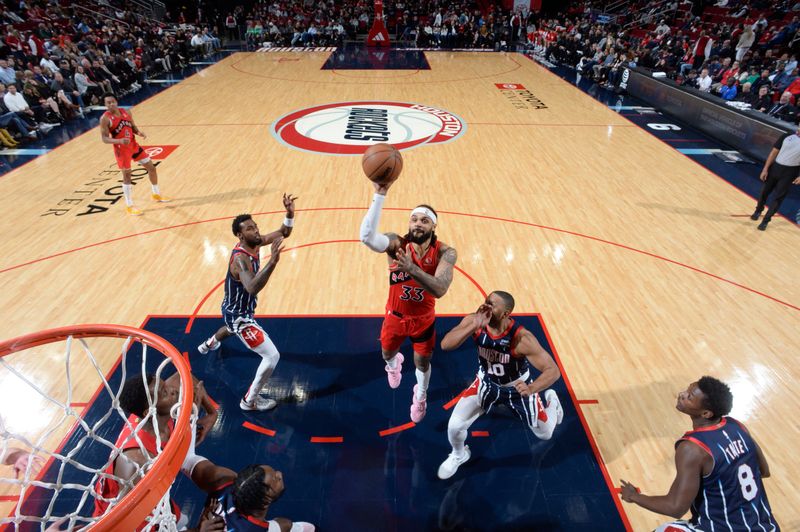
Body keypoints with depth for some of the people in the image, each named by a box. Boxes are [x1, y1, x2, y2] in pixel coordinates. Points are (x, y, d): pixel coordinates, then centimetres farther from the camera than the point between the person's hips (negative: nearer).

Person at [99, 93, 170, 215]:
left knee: (151, 167, 10)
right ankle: (129, 206, 10)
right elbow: (104, 138, -15)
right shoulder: (105, 119, -14)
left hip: (134, 145, 6)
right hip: (121, 149, -6)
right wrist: (119, 141, -32)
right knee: (127, 175, -1)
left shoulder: (126, 112, 1)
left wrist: (139, 132, -10)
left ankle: (156, 194, 30)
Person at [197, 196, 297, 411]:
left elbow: (284, 233, -3)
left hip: (237, 309, 10)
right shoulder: (240, 258, -36)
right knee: (272, 356, -11)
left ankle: (209, 344, 78)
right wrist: (272, 262, -63)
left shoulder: (254, 243, -10)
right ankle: (249, 401, 9)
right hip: (238, 315, -10)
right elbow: (252, 288, -53)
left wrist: (290, 213, -22)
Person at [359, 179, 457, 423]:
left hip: (424, 320, -1)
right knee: (387, 354, 27)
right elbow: (367, 236, -47)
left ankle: (420, 396, 56)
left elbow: (439, 289, -41)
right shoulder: (397, 244, -26)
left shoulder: (445, 253, -26)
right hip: (395, 317, 1)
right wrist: (380, 195, -54)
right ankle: (394, 364, 68)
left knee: (422, 363, 22)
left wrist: (412, 268, -56)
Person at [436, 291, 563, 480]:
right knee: (454, 426, -10)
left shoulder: (521, 338, -36)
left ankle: (550, 399, 49)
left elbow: (553, 370, -33)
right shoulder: (473, 321, -27)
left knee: (544, 434, 16)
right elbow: (445, 345, -39)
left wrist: (531, 388, -52)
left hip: (518, 386, -1)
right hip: (487, 382, 2)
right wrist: (474, 326, -50)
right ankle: (459, 455, 26)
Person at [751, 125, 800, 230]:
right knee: (765, 191, 14)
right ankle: (758, 211, 40)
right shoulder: (786, 136, -2)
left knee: (778, 198, -1)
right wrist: (765, 169, -3)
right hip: (775, 167, 2)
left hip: (789, 173, -2)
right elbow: (774, 153, 2)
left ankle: (766, 220, 10)